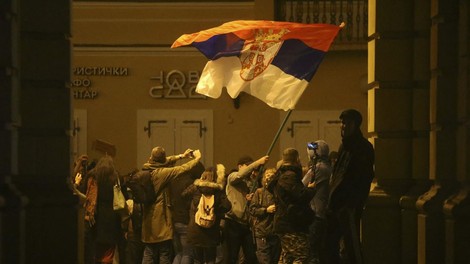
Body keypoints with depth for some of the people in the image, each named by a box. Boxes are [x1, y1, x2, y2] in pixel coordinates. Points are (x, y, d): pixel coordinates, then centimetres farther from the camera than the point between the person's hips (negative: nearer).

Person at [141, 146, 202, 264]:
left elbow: (164, 162, 17)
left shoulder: (146, 170, 1)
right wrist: (197, 158, 1)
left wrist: (181, 156, 20)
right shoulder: (162, 173, -19)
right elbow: (183, 169, -15)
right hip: (161, 221, -7)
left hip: (149, 220, 7)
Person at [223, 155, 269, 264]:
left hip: (246, 223, 6)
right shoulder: (232, 177, -1)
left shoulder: (250, 181, 16)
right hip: (233, 222, -6)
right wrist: (258, 162, -29)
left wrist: (251, 199, -5)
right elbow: (240, 175, -26)